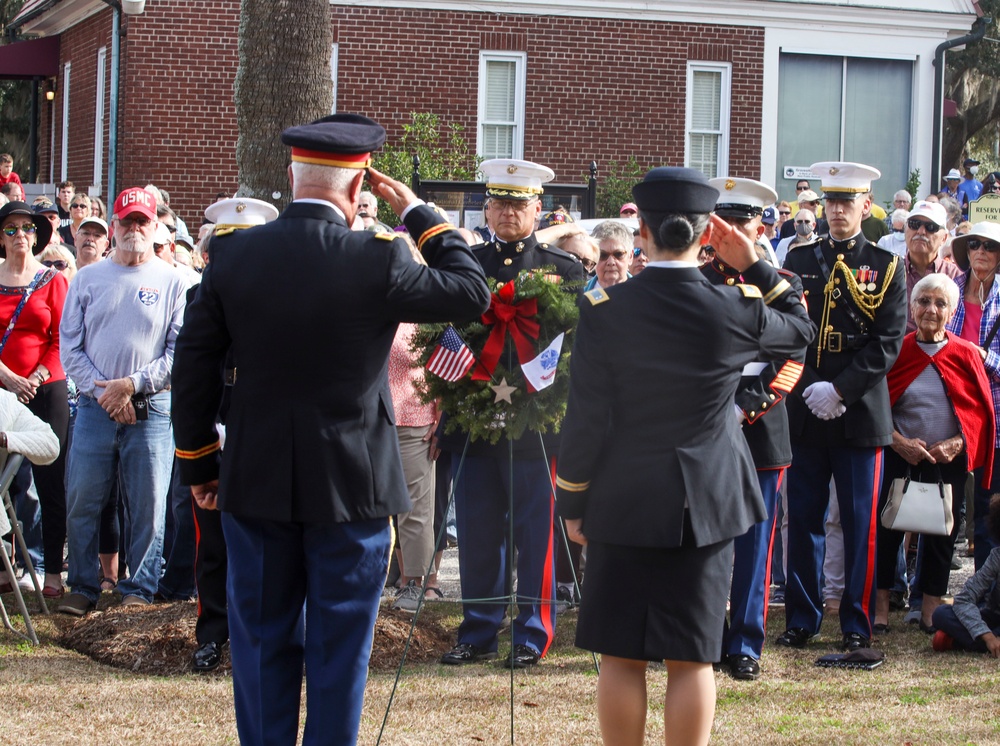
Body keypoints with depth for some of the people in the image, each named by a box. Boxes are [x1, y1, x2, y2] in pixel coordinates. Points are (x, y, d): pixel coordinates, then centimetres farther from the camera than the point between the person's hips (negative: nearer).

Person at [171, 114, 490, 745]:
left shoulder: (233, 254, -5)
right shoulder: (376, 260, -16)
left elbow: (195, 366, 1)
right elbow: (473, 292, -2)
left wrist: (199, 464, 12)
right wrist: (418, 212, 4)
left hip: (256, 485, 3)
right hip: (352, 482, -3)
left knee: (263, 640, 13)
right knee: (339, 644, 8)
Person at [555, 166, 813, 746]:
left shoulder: (603, 310, -10)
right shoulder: (736, 311, -10)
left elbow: (586, 420, -7)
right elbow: (801, 329, 13)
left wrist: (573, 503, 4)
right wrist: (754, 266, 8)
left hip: (622, 504, 0)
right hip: (706, 504, 0)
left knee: (621, 658, 7)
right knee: (693, 660, 6)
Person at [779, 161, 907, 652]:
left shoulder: (886, 267, 3)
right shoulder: (798, 259, 9)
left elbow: (888, 342, -4)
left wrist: (841, 390, -13)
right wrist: (809, 388, -9)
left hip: (861, 413, -2)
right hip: (805, 412, 2)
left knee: (860, 521, 1)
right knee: (804, 517, 6)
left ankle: (857, 624, 9)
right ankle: (801, 618, 15)